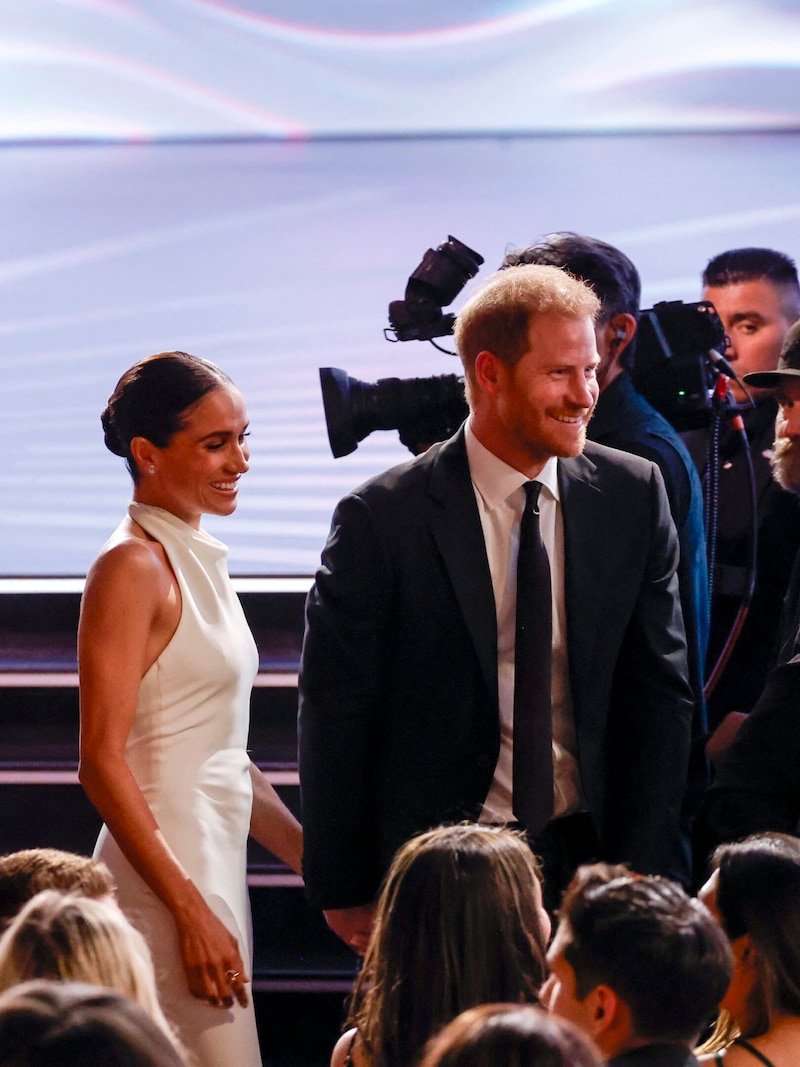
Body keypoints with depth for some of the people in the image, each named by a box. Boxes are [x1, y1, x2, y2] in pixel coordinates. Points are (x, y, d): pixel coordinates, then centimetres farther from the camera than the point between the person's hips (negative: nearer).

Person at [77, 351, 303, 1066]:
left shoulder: (200, 560, 15)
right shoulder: (132, 567, -12)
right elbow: (103, 760, -17)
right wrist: (192, 912, -20)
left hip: (214, 866, 9)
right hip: (166, 879, -9)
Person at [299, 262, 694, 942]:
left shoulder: (634, 496, 3)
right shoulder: (381, 519, -8)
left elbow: (659, 693, 5)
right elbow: (336, 713, -4)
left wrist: (642, 874, -2)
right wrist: (345, 893, -3)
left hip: (590, 857, 3)